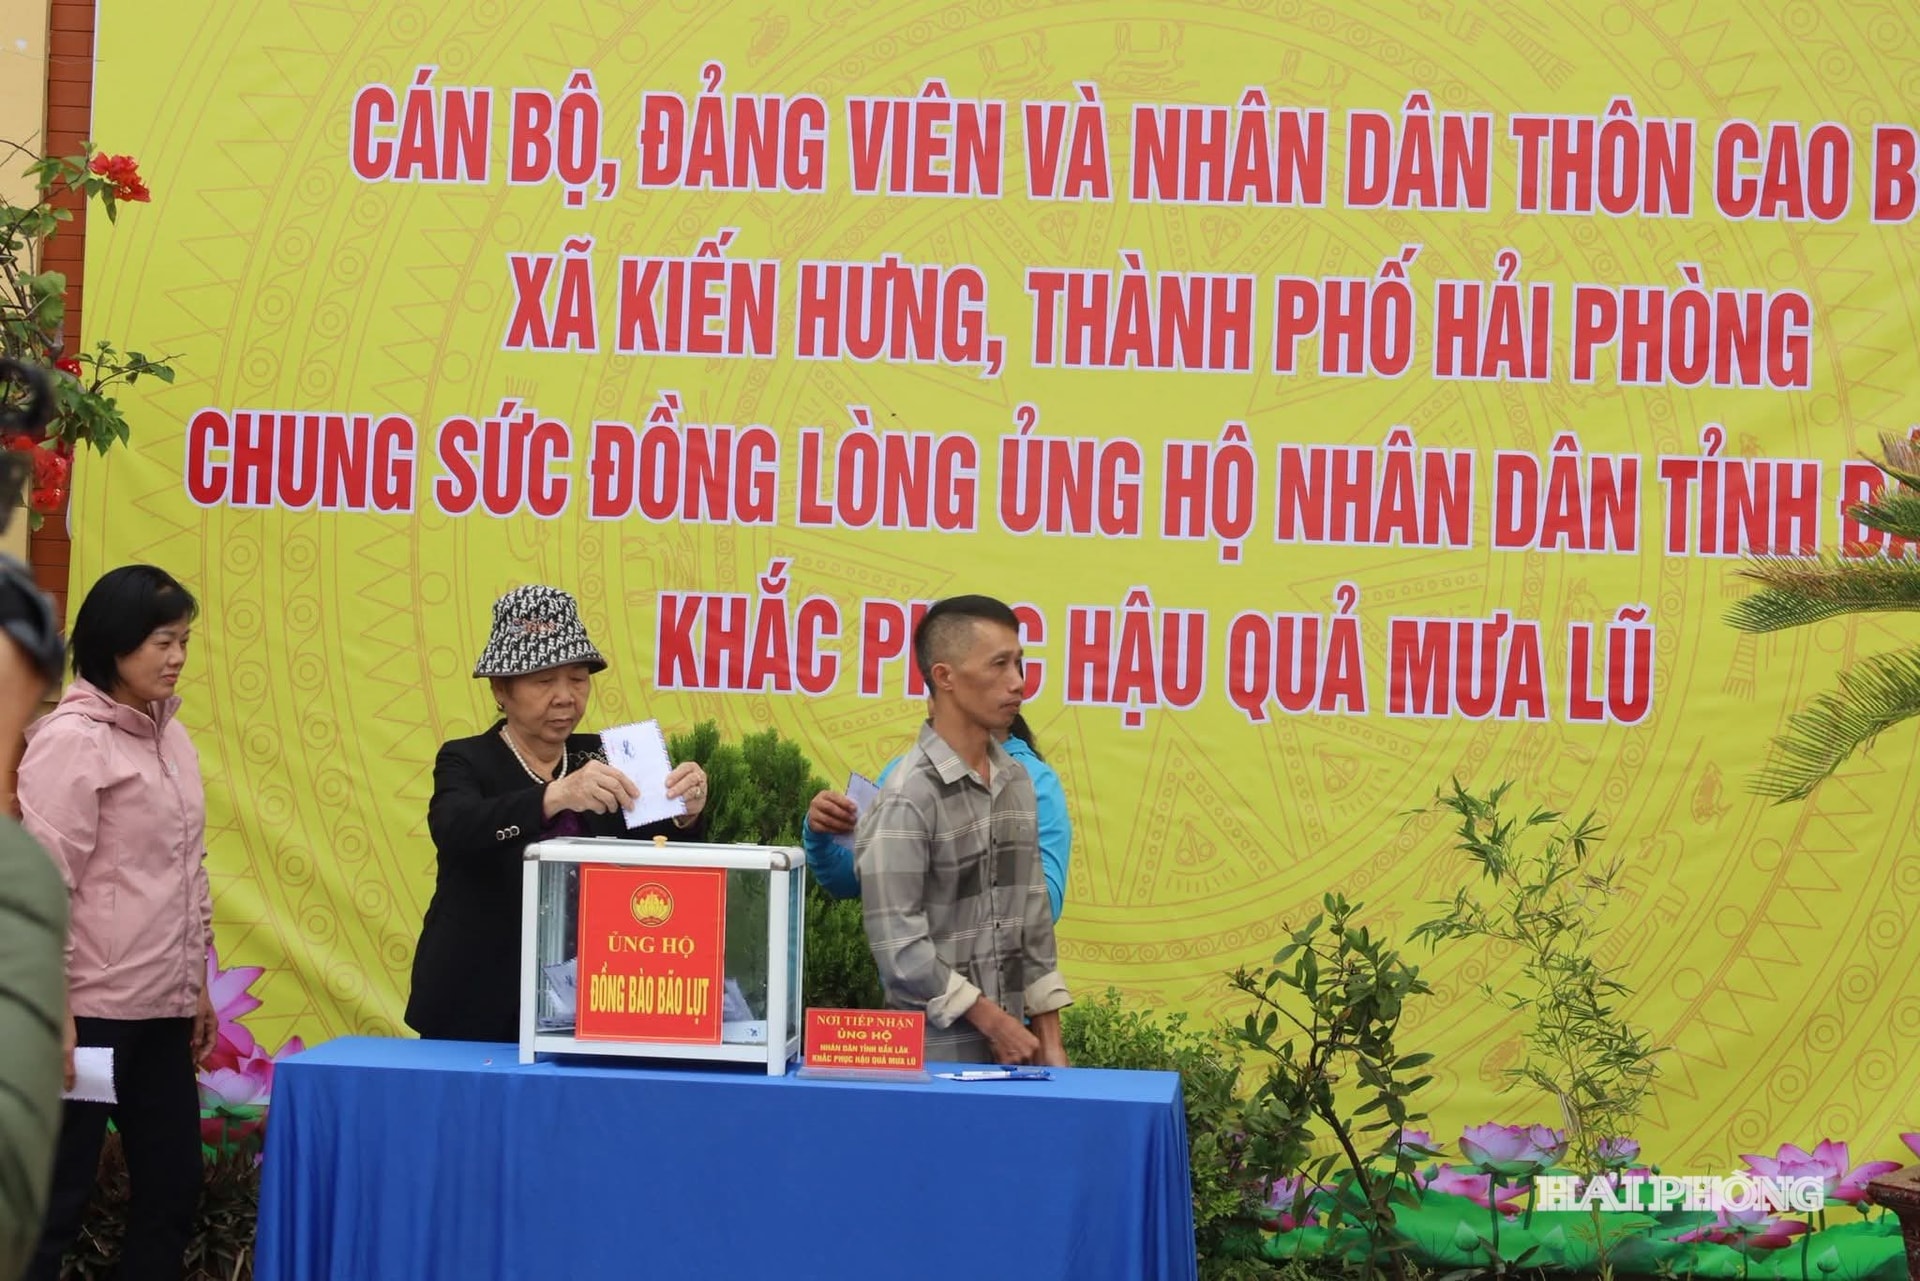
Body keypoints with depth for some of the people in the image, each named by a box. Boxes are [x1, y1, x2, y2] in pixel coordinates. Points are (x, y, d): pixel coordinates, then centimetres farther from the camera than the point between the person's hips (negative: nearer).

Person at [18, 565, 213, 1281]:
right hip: (93, 1007, -8)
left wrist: (198, 985, 17)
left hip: (162, 1009, 8)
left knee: (173, 1187, 9)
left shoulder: (171, 738, 12)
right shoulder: (71, 740, -10)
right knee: (55, 1197, -4)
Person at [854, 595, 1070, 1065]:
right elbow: (897, 945, -17)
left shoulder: (1016, 780, 8)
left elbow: (1034, 920, 11)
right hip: (938, 1053, -6)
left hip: (1012, 1044, 6)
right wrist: (992, 1021, -14)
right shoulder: (909, 796, -14)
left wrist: (1049, 1040, 8)